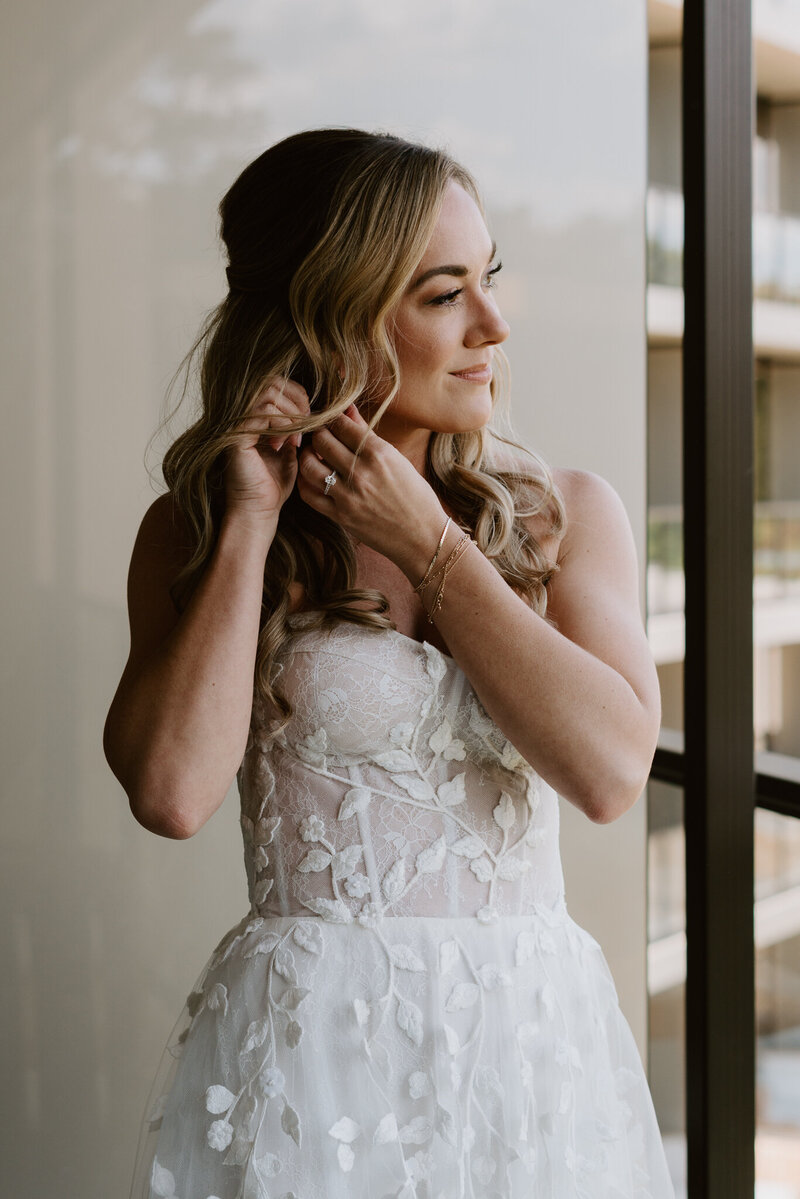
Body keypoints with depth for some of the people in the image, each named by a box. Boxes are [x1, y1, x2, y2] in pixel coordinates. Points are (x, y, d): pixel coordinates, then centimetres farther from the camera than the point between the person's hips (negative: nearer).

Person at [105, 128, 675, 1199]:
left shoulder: (568, 513, 2)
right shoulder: (196, 532, -1)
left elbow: (612, 768, -12)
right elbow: (172, 790, -16)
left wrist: (427, 544, -11)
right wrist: (252, 525, -12)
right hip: (309, 1042, -2)